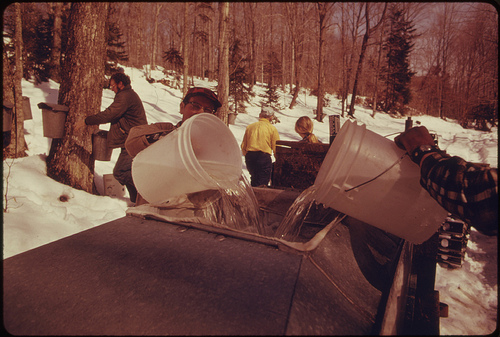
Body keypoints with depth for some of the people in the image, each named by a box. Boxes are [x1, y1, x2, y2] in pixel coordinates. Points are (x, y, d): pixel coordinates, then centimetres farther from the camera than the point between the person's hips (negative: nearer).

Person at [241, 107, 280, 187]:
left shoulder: (250, 127, 12)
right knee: (262, 184, -2)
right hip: (264, 157, -4)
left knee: (254, 179, 22)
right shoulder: (272, 128, 1)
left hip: (249, 157, 5)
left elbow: (243, 146, 13)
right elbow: (276, 148, -1)